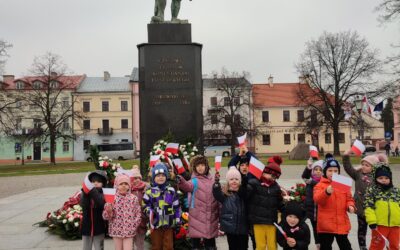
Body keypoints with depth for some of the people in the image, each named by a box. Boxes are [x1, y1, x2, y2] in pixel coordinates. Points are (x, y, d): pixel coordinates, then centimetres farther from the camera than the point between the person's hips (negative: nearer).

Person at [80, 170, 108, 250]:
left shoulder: (103, 194, -9)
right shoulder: (85, 193, -2)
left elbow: (101, 204, -28)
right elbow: (83, 204, -18)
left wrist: (93, 192, -34)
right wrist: (85, 193, -31)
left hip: (99, 228, -3)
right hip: (86, 227, 3)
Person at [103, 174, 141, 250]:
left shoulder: (134, 198, -1)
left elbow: (138, 214, 4)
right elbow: (105, 216, -2)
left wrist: (133, 226, -5)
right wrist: (108, 211, -23)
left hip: (129, 231, 0)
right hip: (116, 231, 0)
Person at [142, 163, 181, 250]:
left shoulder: (171, 190, 4)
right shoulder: (149, 191, -2)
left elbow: (177, 207, 7)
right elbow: (145, 205, 2)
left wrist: (177, 220, 6)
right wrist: (149, 211, -18)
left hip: (169, 223, 1)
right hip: (155, 223, -1)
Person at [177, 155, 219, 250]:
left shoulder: (212, 179, 6)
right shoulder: (195, 180, -8)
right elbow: (187, 186, -31)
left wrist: (218, 211, 12)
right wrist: (181, 181, -53)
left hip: (211, 216, 4)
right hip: (197, 216, -3)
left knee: (210, 241, 15)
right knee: (196, 238, 3)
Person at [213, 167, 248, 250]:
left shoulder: (244, 192, 5)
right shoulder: (224, 193, -3)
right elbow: (216, 194, -20)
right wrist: (217, 182, -36)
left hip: (242, 227, 2)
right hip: (230, 226, -2)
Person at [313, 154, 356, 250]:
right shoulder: (320, 185, -5)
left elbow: (349, 199, 14)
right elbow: (317, 199, -22)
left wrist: (350, 206, -9)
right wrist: (327, 192, -40)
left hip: (341, 223, 4)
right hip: (326, 224, -3)